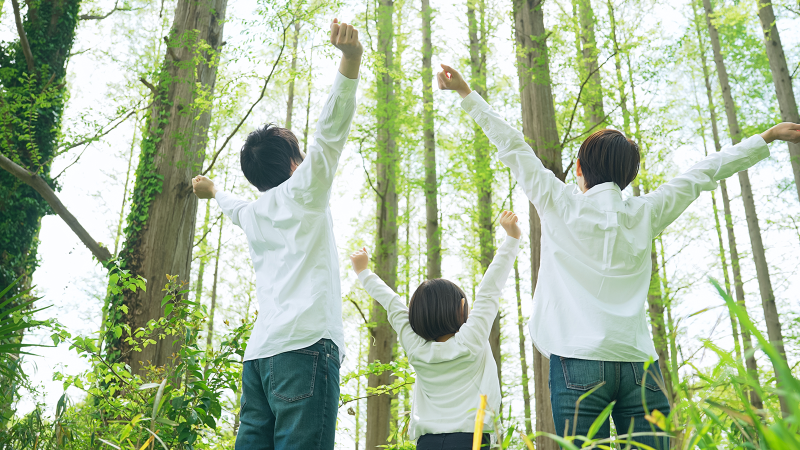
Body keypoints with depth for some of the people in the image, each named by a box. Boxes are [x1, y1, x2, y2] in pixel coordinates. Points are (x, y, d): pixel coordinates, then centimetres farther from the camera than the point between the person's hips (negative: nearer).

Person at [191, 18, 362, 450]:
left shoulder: (252, 214, 25)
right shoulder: (303, 190, 6)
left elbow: (237, 208, 49)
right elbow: (331, 128, -7)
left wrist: (214, 192, 72)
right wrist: (350, 57, -16)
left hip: (260, 352, 8)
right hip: (305, 343, -8)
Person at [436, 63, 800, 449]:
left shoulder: (559, 204, 4)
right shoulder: (645, 214, 11)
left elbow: (512, 146, 11)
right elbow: (704, 173, 23)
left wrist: (466, 93, 21)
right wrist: (767, 137, 37)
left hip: (578, 362, -2)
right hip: (640, 364, 3)